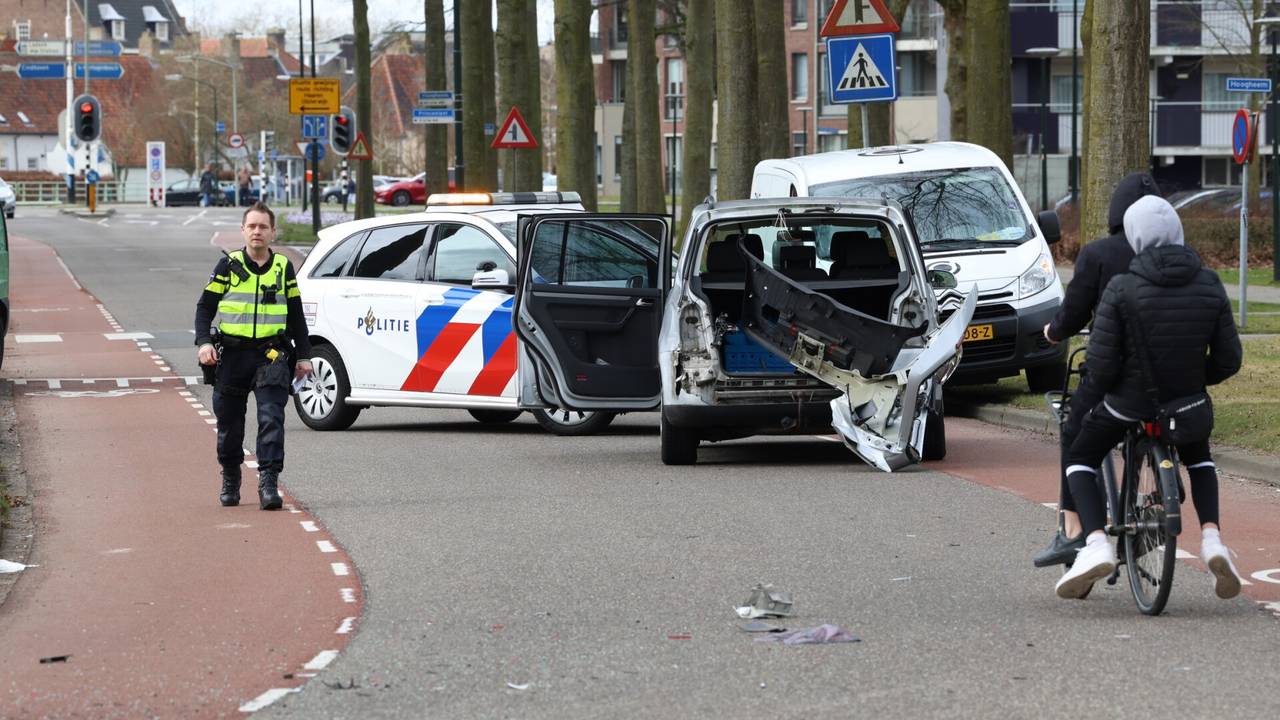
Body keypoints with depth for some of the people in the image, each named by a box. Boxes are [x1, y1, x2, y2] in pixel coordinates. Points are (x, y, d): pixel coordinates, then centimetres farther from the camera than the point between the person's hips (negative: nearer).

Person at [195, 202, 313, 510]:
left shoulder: (283, 268, 9)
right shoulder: (228, 266, 4)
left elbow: (296, 315, 15)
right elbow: (205, 307, 5)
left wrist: (303, 355, 12)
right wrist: (204, 342, -9)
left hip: (271, 355, 0)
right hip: (232, 355, 0)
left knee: (271, 418, -13)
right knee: (229, 421, 9)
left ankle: (269, 482, -16)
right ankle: (230, 479, 27)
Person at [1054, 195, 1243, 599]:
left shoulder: (1121, 289, -17)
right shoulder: (1209, 285, -7)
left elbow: (1100, 365, -17)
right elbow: (1229, 360, -3)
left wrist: (1103, 385, 6)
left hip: (1130, 400, -3)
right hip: (1187, 400, 3)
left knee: (1080, 460, 19)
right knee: (1198, 459, 33)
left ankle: (1096, 544, -4)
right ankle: (1211, 538, 9)